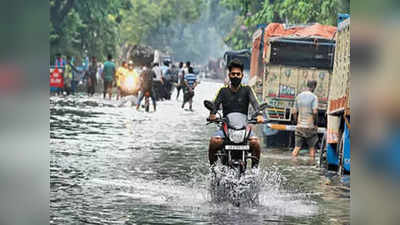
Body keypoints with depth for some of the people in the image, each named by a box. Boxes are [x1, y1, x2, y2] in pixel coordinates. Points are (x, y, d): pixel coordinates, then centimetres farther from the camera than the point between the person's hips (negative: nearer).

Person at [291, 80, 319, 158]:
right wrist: (316, 124, -5)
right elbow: (315, 112, -16)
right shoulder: (313, 97, -8)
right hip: (310, 126, -4)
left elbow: (294, 112, 8)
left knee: (297, 147, 4)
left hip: (299, 126, 4)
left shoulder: (299, 96, 7)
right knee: (312, 147, 6)